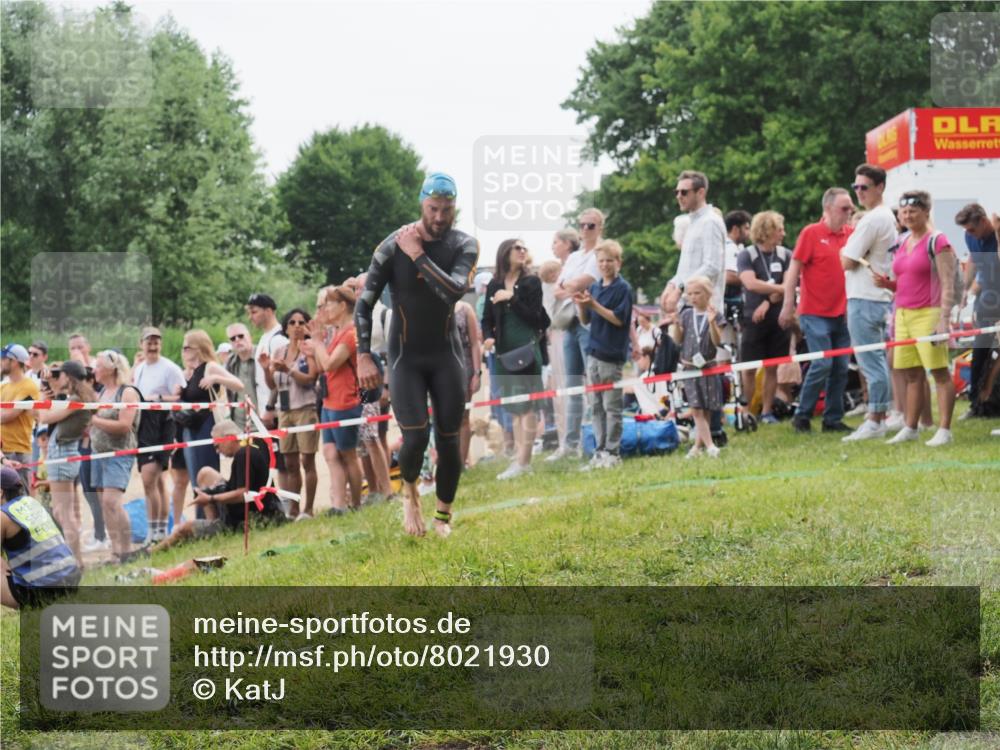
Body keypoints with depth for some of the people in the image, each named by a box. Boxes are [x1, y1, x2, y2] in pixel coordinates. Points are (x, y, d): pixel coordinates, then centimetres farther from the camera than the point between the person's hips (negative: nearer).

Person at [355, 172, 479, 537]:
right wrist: (364, 356, -11)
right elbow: (365, 303, -5)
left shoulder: (464, 246, -5)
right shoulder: (393, 246, -10)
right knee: (416, 437, -16)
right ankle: (410, 490, 16)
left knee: (449, 440, 1)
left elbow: (454, 290, -24)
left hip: (446, 355, 2)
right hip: (405, 356, -2)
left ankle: (443, 517, 18)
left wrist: (418, 256, -23)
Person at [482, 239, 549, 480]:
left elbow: (535, 317, -7)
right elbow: (487, 319, 13)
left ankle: (522, 461, -11)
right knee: (515, 408, 9)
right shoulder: (494, 285, 10)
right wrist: (488, 337, -7)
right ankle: (520, 457, 14)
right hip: (505, 351, 5)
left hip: (526, 349, -5)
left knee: (526, 405, -8)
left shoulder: (532, 282, -1)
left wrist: (512, 299, -14)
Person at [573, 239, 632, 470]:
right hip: (594, 352, 6)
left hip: (612, 355, -6)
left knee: (611, 406, -3)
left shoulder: (623, 288, -6)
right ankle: (600, 451, 12)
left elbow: (618, 319, -13)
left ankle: (612, 452, 1)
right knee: (596, 405, 8)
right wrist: (581, 305, -5)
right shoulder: (594, 287, 12)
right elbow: (586, 320, 14)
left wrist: (593, 304, -19)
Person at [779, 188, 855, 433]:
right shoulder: (811, 233, -5)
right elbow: (794, 269, -5)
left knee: (841, 367, 6)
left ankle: (833, 419, 14)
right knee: (822, 364, -10)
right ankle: (802, 415, 3)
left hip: (842, 313, 5)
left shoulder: (851, 235, 8)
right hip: (816, 312, -5)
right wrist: (788, 305, -9)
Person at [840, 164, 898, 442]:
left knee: (871, 361, -8)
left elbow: (847, 261, -16)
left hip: (864, 299, -10)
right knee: (878, 359, 14)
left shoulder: (871, 220, -16)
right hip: (883, 297, 10)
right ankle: (882, 416, 19)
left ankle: (875, 421, -7)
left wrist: (843, 252, 3)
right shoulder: (888, 218, 15)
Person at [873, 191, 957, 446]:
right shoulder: (901, 244, 17)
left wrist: (944, 319, -18)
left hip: (928, 313, -7)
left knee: (939, 371, -6)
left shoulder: (937, 241, -5)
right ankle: (910, 428, 12)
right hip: (903, 313, 7)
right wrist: (886, 283, 3)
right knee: (911, 374, 8)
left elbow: (948, 284, -10)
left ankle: (944, 430, -5)